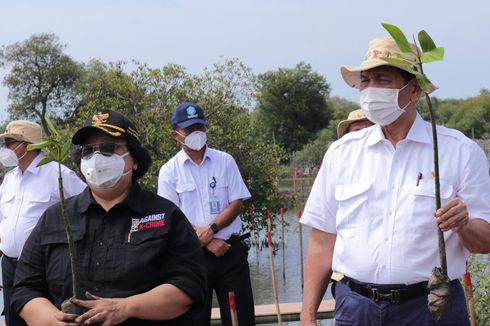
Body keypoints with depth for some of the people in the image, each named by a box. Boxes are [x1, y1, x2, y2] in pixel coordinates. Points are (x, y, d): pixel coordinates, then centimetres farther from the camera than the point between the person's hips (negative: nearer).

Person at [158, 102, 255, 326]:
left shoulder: (225, 161, 5)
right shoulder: (169, 171, 0)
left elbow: (237, 203, 1)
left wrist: (211, 229, -15)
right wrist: (205, 241, -12)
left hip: (230, 251, 1)